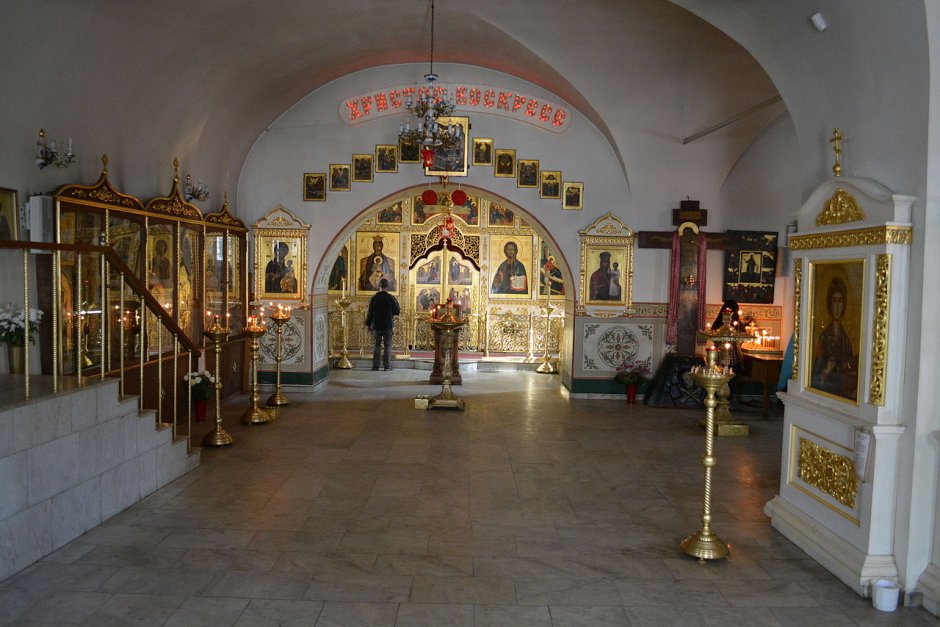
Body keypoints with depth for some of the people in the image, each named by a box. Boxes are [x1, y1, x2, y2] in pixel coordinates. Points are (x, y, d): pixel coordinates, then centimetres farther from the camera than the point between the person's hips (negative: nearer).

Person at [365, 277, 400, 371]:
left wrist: (368, 324, 13)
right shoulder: (391, 298, -8)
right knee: (387, 346, 4)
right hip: (388, 326, -2)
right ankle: (387, 366, 2)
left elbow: (370, 313, 2)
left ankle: (375, 365, 8)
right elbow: (397, 311, -2)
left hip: (376, 326, 2)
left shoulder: (373, 298, -2)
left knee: (376, 346, 8)